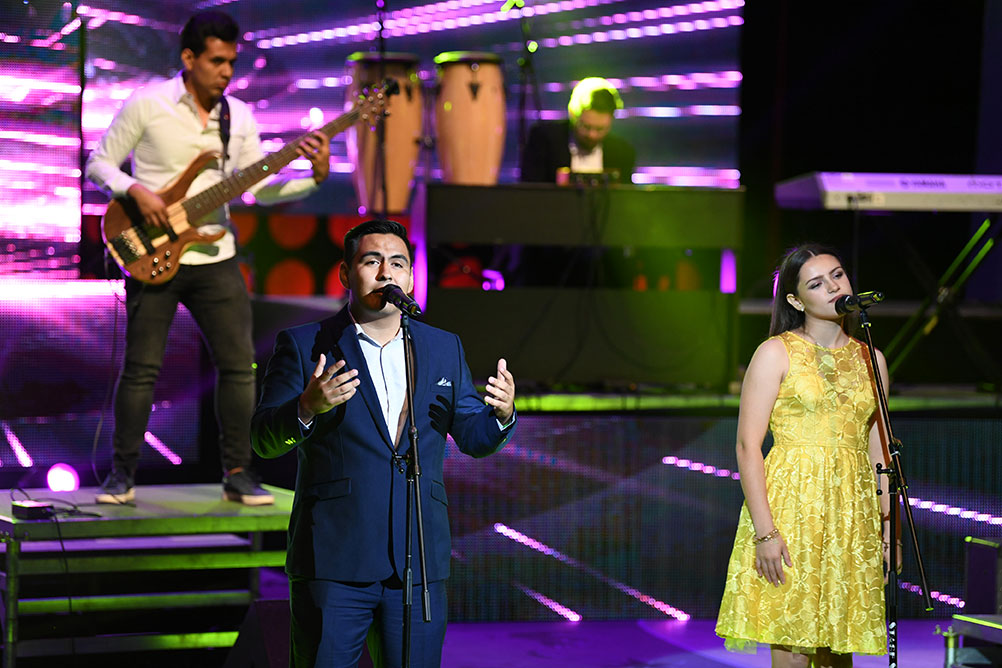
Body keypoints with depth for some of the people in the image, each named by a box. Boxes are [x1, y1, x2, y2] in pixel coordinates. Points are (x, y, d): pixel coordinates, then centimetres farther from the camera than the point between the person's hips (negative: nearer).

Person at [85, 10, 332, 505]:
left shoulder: (239, 116, 8)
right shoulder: (146, 105, -5)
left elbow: (258, 186, 6)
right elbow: (99, 163, 0)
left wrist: (313, 179, -9)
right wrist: (135, 190, -18)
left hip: (215, 258, 4)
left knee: (239, 364, 0)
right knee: (141, 367, -3)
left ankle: (237, 474, 10)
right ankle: (122, 474, 10)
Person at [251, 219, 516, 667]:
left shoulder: (444, 349, 13)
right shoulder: (303, 346, 2)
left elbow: (475, 438, 14)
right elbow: (263, 440, -6)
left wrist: (501, 414, -9)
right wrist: (307, 409, -26)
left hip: (420, 564, 3)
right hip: (333, 565, -3)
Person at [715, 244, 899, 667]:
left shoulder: (870, 360, 14)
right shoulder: (777, 353, -1)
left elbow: (877, 451, 17)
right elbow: (747, 446, -7)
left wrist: (890, 527, 9)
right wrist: (765, 532, -15)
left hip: (853, 516, 4)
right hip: (792, 505, -4)